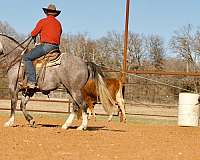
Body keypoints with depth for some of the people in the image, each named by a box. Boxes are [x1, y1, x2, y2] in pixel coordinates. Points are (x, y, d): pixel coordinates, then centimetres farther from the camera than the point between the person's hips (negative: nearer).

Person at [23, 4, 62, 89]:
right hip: (56, 46, 7)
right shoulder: (58, 23, 18)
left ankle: (31, 81, -22)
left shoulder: (43, 21, -1)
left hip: (45, 46, -7)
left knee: (26, 57, -8)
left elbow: (33, 34, 2)